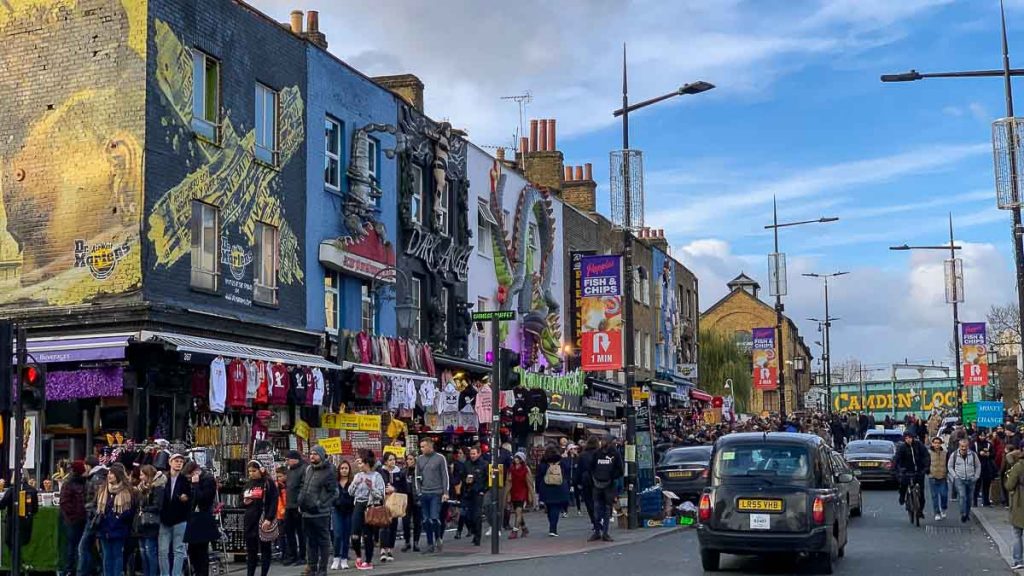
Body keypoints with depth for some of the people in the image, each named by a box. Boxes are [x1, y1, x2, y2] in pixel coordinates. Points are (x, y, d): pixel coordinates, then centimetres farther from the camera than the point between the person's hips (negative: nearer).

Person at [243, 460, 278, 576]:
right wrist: (244, 503, 0)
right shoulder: (248, 484, 15)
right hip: (249, 521, 6)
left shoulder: (268, 483, -4)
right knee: (251, 551, 7)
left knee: (265, 549, 2)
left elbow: (274, 503, -10)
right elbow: (242, 503, 24)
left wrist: (269, 519, -19)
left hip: (263, 521, -6)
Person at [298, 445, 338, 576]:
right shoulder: (308, 469, 13)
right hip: (307, 511, 7)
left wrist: (320, 504, -14)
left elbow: (332, 492, -11)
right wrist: (301, 502, 11)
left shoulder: (329, 471, -9)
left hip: (321, 512, -7)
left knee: (323, 541, 1)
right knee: (310, 541, 14)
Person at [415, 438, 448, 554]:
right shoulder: (419, 459, 9)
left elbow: (445, 476, -1)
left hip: (436, 493, -4)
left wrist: (445, 492, -7)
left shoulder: (440, 458, -2)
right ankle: (430, 544, 13)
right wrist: (418, 491, 4)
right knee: (426, 521, 5)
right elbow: (417, 476, 13)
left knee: (434, 518, -13)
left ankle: (438, 538, 10)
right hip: (424, 494, 4)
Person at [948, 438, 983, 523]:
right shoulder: (954, 455, 0)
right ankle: (963, 514, -17)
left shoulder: (973, 454, 3)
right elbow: (950, 467, 7)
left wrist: (976, 477, 4)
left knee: (969, 498, 9)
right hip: (959, 479, -2)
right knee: (962, 496, -17)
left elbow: (978, 466, 11)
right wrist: (955, 476, -3)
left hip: (971, 480, 2)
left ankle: (967, 513, 24)